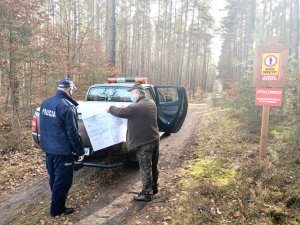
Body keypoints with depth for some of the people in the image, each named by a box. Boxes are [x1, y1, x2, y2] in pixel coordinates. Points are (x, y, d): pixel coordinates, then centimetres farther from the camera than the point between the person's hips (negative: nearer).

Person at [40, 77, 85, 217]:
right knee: (62, 180, 5)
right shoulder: (67, 106, -21)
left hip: (48, 148, 9)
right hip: (62, 150, -9)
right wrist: (80, 151, -12)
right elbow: (72, 132, -20)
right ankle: (57, 209, 16)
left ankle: (57, 204, 37)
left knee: (54, 177, 21)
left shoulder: (45, 103, 6)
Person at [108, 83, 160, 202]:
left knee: (145, 168, 3)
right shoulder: (151, 103, 5)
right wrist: (127, 108, 16)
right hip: (155, 139, 9)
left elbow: (120, 112, -10)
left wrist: (110, 108, 8)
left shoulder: (136, 107, -21)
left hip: (144, 142, -8)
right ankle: (154, 187, 36)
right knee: (153, 165, 20)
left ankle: (147, 193, 14)